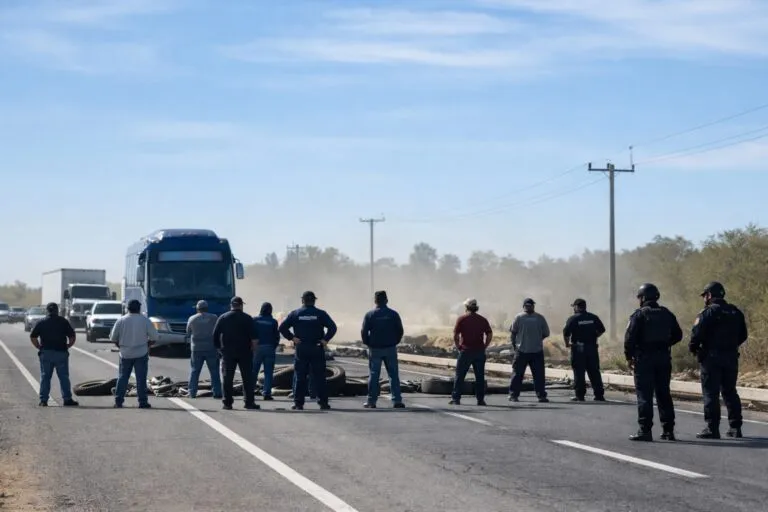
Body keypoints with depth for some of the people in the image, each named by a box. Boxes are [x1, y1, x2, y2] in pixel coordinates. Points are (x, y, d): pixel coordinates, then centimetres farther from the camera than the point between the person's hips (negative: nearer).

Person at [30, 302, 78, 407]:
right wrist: (67, 346, 10)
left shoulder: (41, 323, 5)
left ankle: (43, 400, 3)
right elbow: (72, 337, -1)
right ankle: (67, 399, 2)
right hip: (61, 352, -1)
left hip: (46, 353, 1)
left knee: (45, 377, 6)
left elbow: (32, 337, 1)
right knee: (64, 377, 3)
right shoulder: (63, 322, 3)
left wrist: (39, 347, 9)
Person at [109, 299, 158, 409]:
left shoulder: (121, 320, 0)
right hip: (141, 354, -1)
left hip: (125, 354, 2)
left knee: (122, 377, 9)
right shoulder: (145, 320, -4)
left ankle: (118, 401, 7)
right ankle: (143, 402, 0)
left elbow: (113, 338, 3)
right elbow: (154, 337, -3)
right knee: (141, 378, 1)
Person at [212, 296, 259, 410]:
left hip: (227, 352, 2)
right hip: (244, 352, -2)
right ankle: (249, 402, -2)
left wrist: (218, 348, 13)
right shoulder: (247, 318, -1)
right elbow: (254, 336, -9)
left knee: (227, 378, 5)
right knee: (247, 377, 2)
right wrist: (253, 347, 1)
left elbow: (215, 335, 5)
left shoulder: (222, 318, 5)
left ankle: (227, 402, 2)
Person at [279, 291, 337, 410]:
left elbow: (282, 327, -5)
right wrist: (325, 339, -8)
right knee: (319, 377, 3)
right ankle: (323, 402, 1)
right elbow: (332, 327, -11)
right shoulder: (321, 314, 0)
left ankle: (298, 403, 2)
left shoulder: (295, 314, 2)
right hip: (317, 350, 0)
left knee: (300, 377, 4)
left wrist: (291, 338, -3)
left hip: (301, 350, 0)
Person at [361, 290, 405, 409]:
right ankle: (397, 400, 0)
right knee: (393, 375, 5)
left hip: (375, 349, -1)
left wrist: (368, 344, 8)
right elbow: (400, 331, 1)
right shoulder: (394, 314, -1)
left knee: (373, 375, 5)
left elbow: (364, 332, -6)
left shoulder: (369, 315, -5)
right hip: (390, 349, 1)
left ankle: (371, 401, 4)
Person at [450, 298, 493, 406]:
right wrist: (484, 347, 7)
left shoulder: (461, 319, -2)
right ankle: (480, 399, 7)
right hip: (480, 352, 3)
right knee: (480, 376, 8)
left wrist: (458, 347, 2)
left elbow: (455, 335, -8)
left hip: (465, 351, -3)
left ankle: (456, 398, 1)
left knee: (459, 376, 3)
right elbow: (490, 335, 2)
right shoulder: (483, 320, 7)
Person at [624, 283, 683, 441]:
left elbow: (630, 337, -15)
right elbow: (678, 335, 14)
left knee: (644, 395, -3)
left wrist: (629, 356, -7)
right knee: (664, 394, 12)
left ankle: (645, 430, -7)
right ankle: (668, 430, 13)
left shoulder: (639, 315, -9)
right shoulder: (667, 314, 9)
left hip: (644, 357, -5)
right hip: (664, 358, 5)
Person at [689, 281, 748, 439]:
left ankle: (712, 428, -5)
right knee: (730, 392, 14)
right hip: (731, 357, 6)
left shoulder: (708, 312, -11)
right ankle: (735, 427, 14)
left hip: (712, 357, -6)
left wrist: (693, 348, -1)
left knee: (710, 393, -2)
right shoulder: (735, 312, 10)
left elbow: (697, 333, -18)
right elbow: (743, 335, 14)